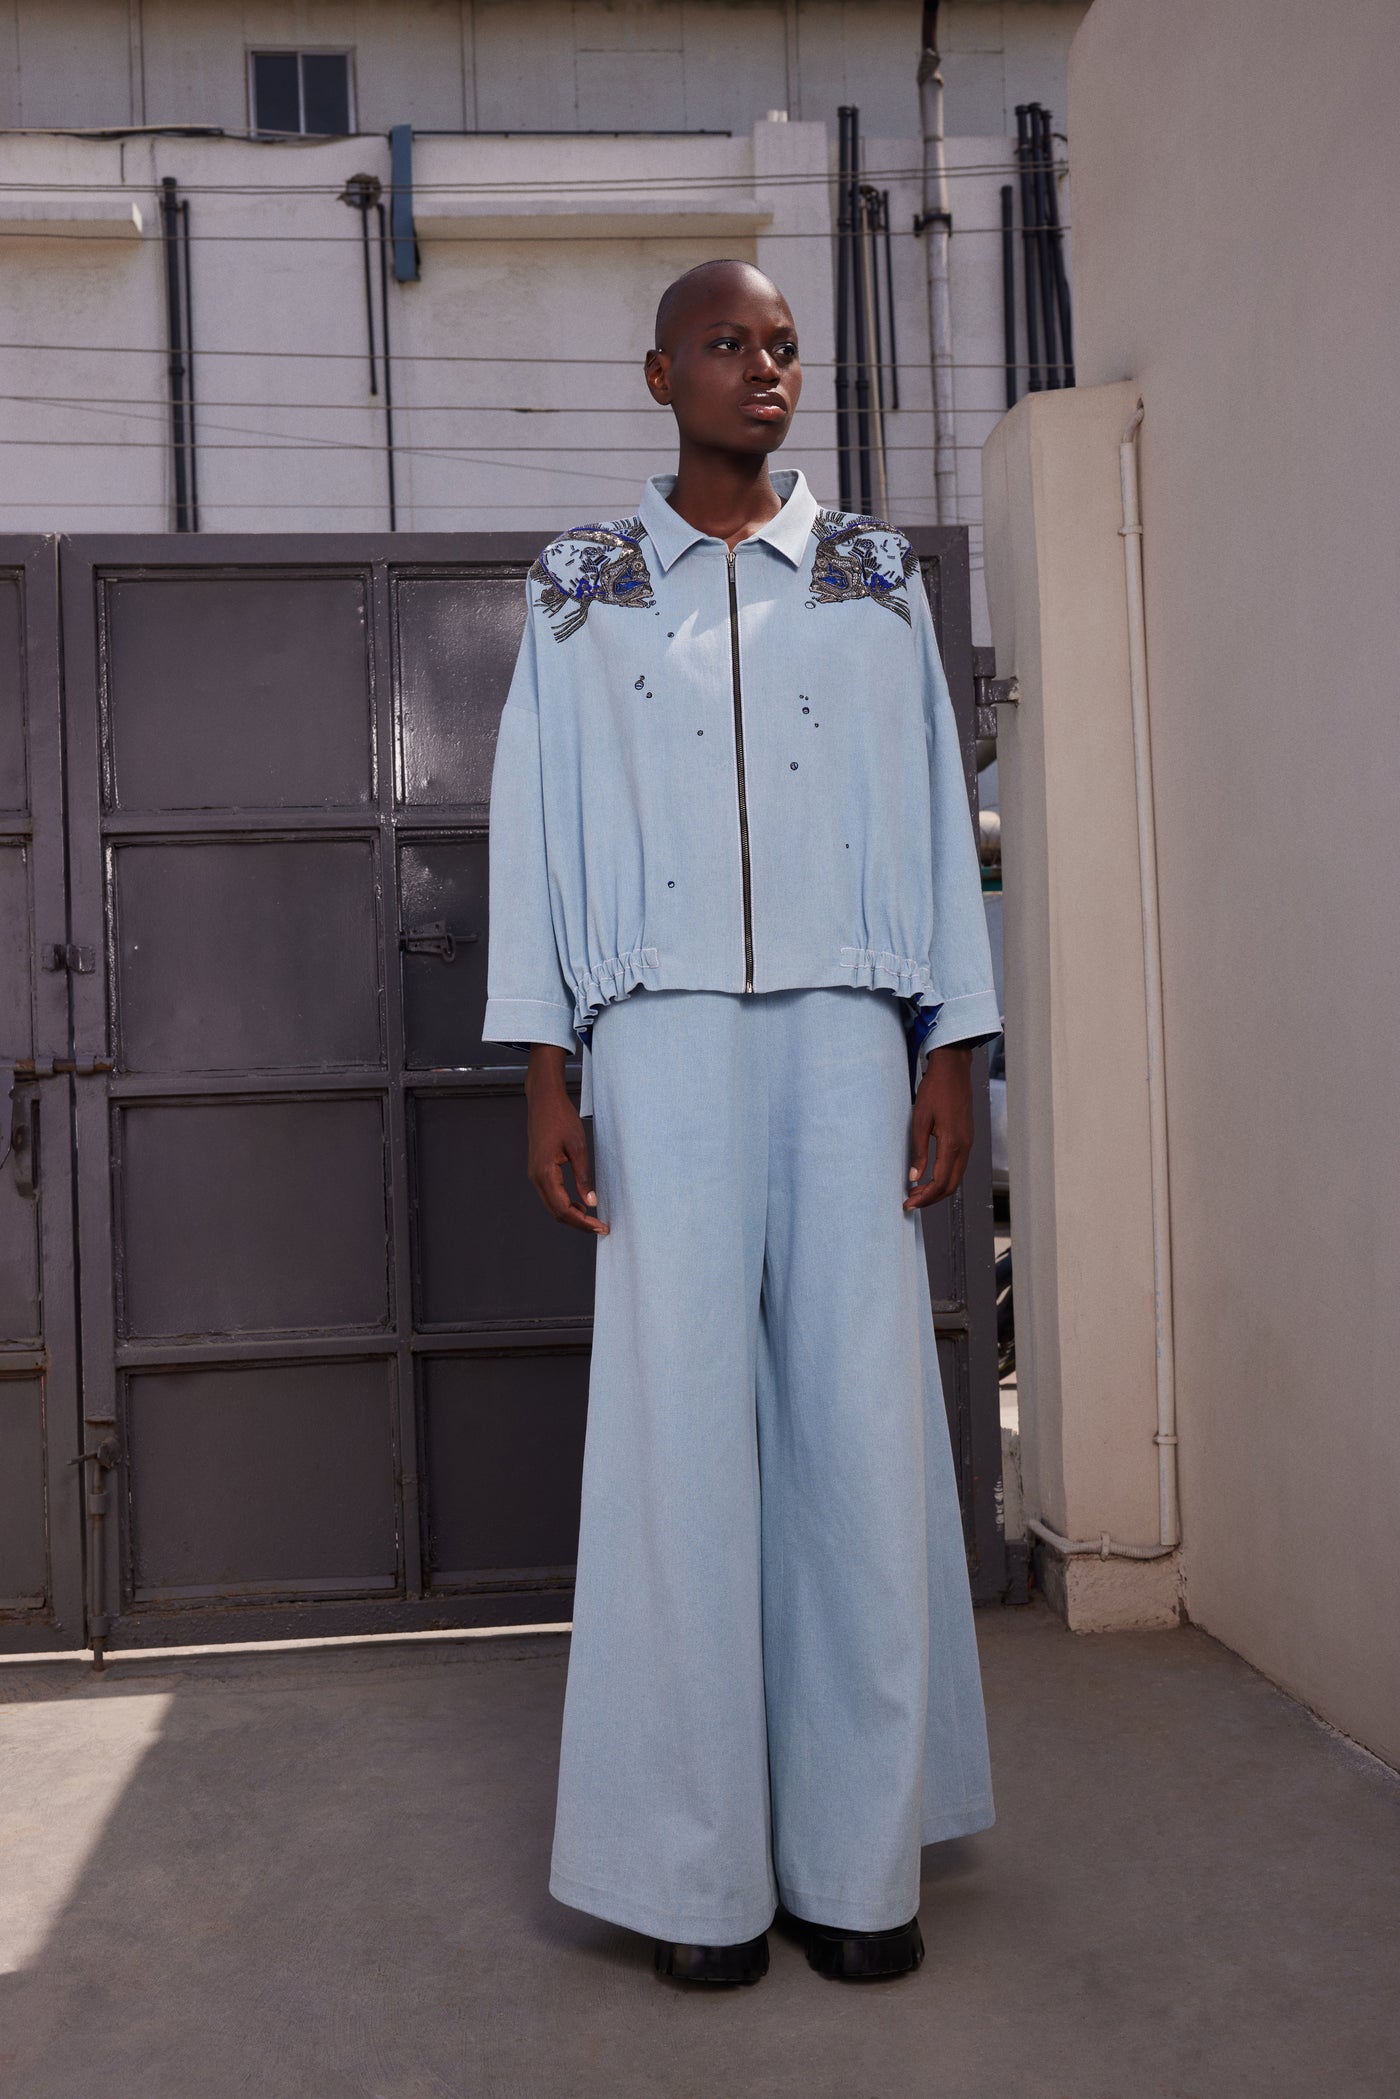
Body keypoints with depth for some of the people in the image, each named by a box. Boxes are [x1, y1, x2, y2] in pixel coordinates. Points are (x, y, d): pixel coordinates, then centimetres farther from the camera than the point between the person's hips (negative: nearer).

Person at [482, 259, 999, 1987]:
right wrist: (546, 1073, -2)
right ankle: (699, 1866, 10)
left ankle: (859, 1855, 12)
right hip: (665, 1043, -1)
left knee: (861, 1420, -1)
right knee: (681, 1423, -2)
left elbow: (934, 809, 11)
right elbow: (537, 825, 7)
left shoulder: (875, 580, 14)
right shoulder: (583, 593, 11)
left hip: (845, 1038, 1)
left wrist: (951, 1050, 3)